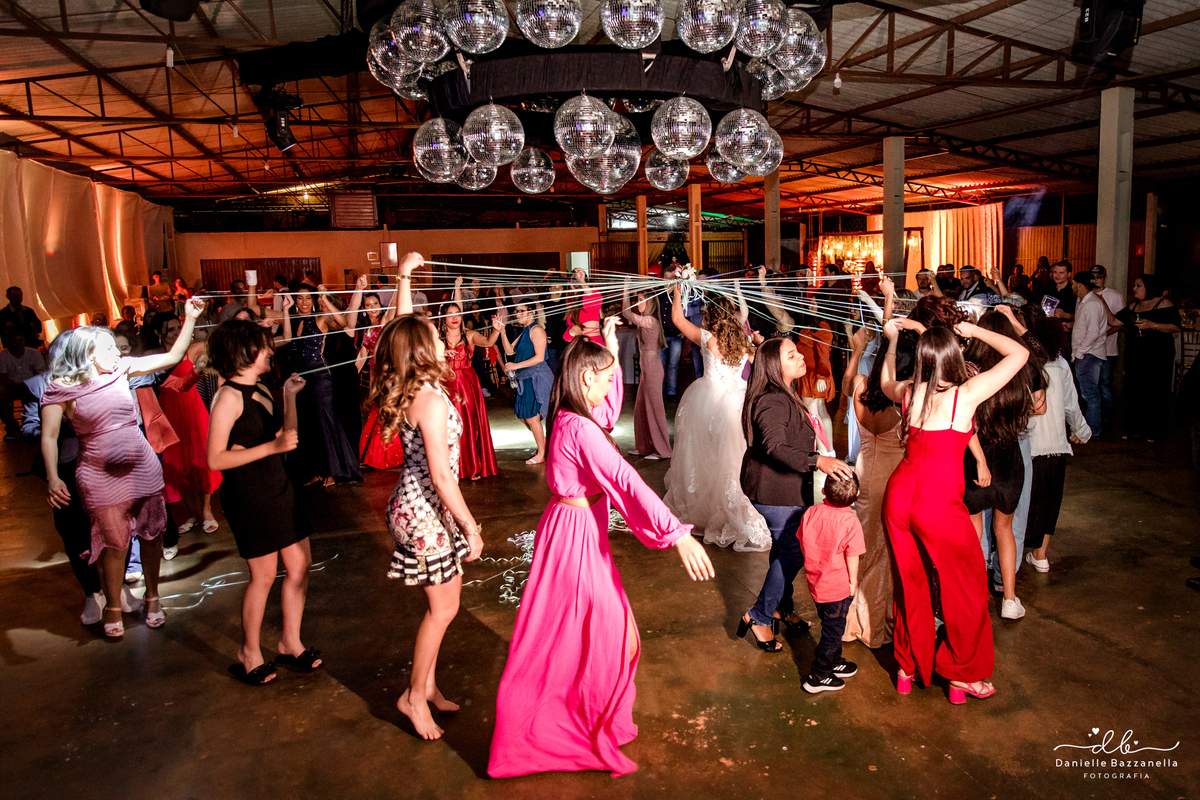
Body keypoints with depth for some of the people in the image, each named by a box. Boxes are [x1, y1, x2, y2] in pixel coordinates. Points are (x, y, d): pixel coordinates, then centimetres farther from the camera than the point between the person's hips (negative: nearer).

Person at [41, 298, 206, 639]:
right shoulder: (61, 389, -6)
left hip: (144, 469, 4)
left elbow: (173, 357, 5)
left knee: (153, 535, 9)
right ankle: (113, 607, 26)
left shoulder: (121, 369, 3)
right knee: (115, 544, 5)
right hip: (101, 478, -3)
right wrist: (53, 478, -17)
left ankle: (152, 596, 29)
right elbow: (49, 436, -6)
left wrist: (190, 319, -3)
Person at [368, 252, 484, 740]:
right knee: (443, 606, 6)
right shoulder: (431, 400, -24)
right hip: (427, 509, -9)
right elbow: (441, 475, -24)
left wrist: (404, 277, 20)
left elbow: (402, 329, 16)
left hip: (415, 502, 9)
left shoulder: (406, 388, 1)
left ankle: (426, 685, 33)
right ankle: (415, 696, 22)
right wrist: (470, 527, -17)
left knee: (443, 602, 19)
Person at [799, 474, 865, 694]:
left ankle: (834, 662, 43)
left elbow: (803, 544, 4)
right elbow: (852, 557, -16)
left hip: (816, 582, 6)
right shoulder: (850, 521, -22)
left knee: (832, 626, 25)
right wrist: (853, 582, -1)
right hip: (838, 587, -6)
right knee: (832, 631, 9)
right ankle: (818, 677, 18)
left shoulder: (811, 513, -7)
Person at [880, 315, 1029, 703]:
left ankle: (908, 667, 36)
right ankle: (962, 675, 31)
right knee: (967, 592, 16)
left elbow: (886, 383, 28)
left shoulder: (908, 392, 2)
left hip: (898, 497, 5)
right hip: (939, 504, -5)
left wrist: (892, 340, 30)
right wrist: (974, 330, 7)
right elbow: (1020, 353, -1)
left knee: (909, 586, 21)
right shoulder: (966, 394, -11)